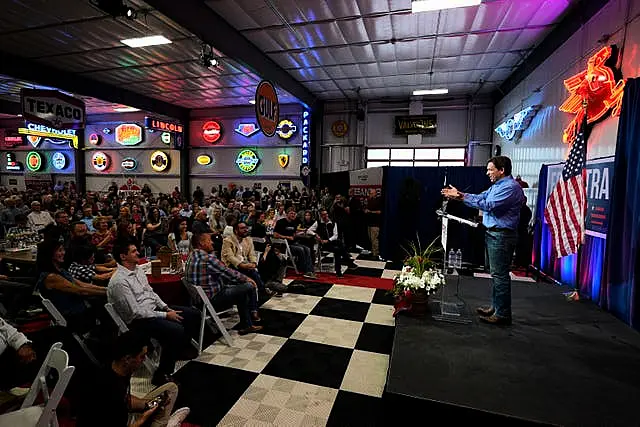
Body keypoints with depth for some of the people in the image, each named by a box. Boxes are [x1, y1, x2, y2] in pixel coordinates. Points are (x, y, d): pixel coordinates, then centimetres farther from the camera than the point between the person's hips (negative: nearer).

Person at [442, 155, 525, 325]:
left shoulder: (511, 187, -17)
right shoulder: (496, 186, 15)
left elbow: (488, 205, -25)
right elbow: (481, 197, 16)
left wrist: (462, 197, -24)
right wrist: (459, 195, 5)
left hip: (502, 236, -10)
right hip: (493, 234, 10)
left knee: (499, 275, -4)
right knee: (495, 273, 17)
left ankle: (502, 314, 5)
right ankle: (496, 307, 29)